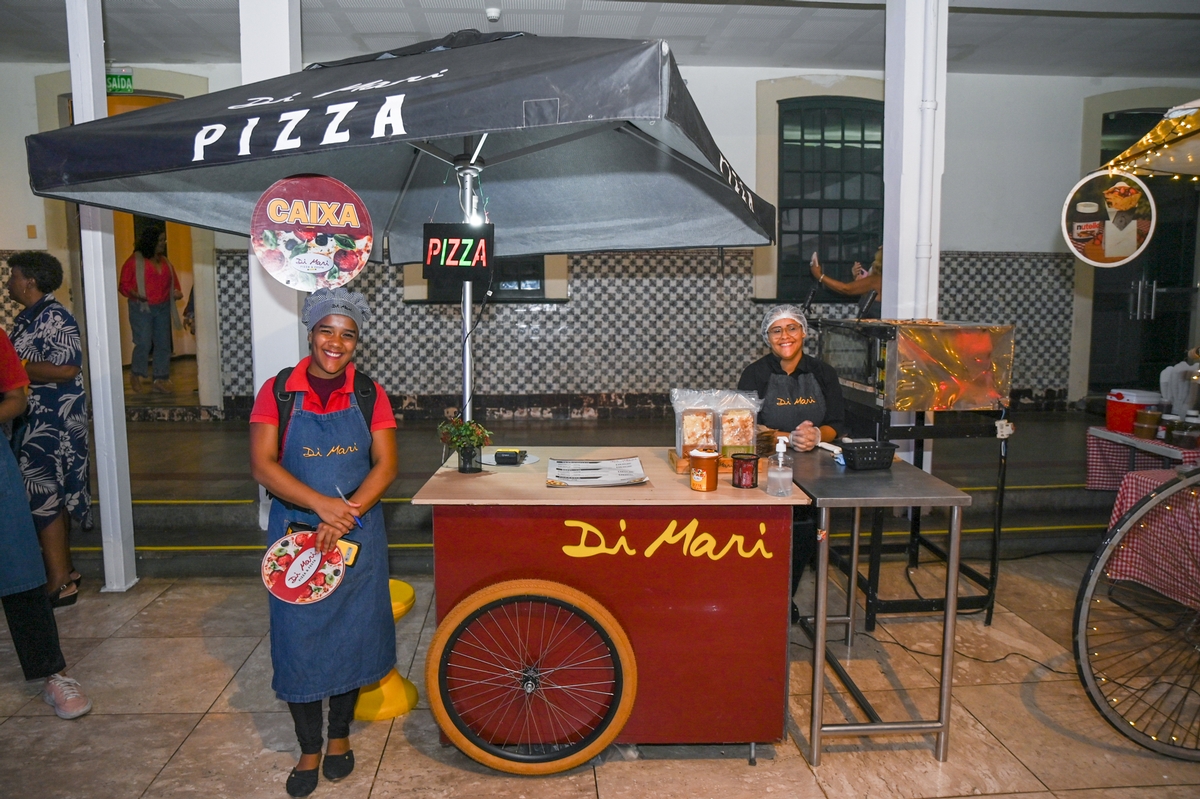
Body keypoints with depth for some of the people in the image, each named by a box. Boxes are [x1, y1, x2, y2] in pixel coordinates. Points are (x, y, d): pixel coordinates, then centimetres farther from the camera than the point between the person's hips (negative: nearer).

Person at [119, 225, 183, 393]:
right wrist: (135, 294, -23)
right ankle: (135, 375, 15)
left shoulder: (165, 261, 13)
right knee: (144, 343, -8)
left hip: (163, 308, 6)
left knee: (163, 344, 5)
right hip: (141, 308, -6)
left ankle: (161, 380, 13)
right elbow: (124, 284, -6)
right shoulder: (135, 260, -5)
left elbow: (172, 282, 19)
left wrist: (177, 292, -2)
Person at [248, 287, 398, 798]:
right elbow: (262, 465, -11)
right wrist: (321, 505, -23)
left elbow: (385, 467, -5)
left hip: (357, 535, 1)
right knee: (298, 638, 6)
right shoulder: (278, 391, -4)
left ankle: (340, 735, 32)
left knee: (351, 635, 10)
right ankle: (308, 750, 24)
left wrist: (344, 516, -18)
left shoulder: (369, 394, 0)